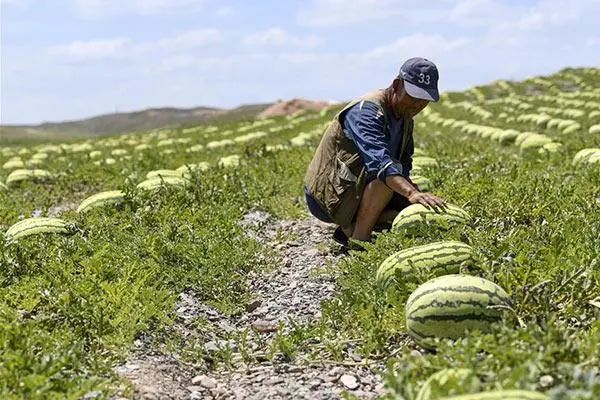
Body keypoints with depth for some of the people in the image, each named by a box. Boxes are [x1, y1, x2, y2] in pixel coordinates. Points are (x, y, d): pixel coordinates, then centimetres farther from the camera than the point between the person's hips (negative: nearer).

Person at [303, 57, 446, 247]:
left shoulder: (405, 119, 8)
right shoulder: (366, 110, -22)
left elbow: (404, 168, 10)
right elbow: (378, 159, -39)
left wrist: (416, 192, -11)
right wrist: (412, 193, -52)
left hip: (356, 192, 9)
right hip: (327, 198, -9)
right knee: (387, 171, -31)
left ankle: (349, 229, 8)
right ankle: (359, 241, -21)